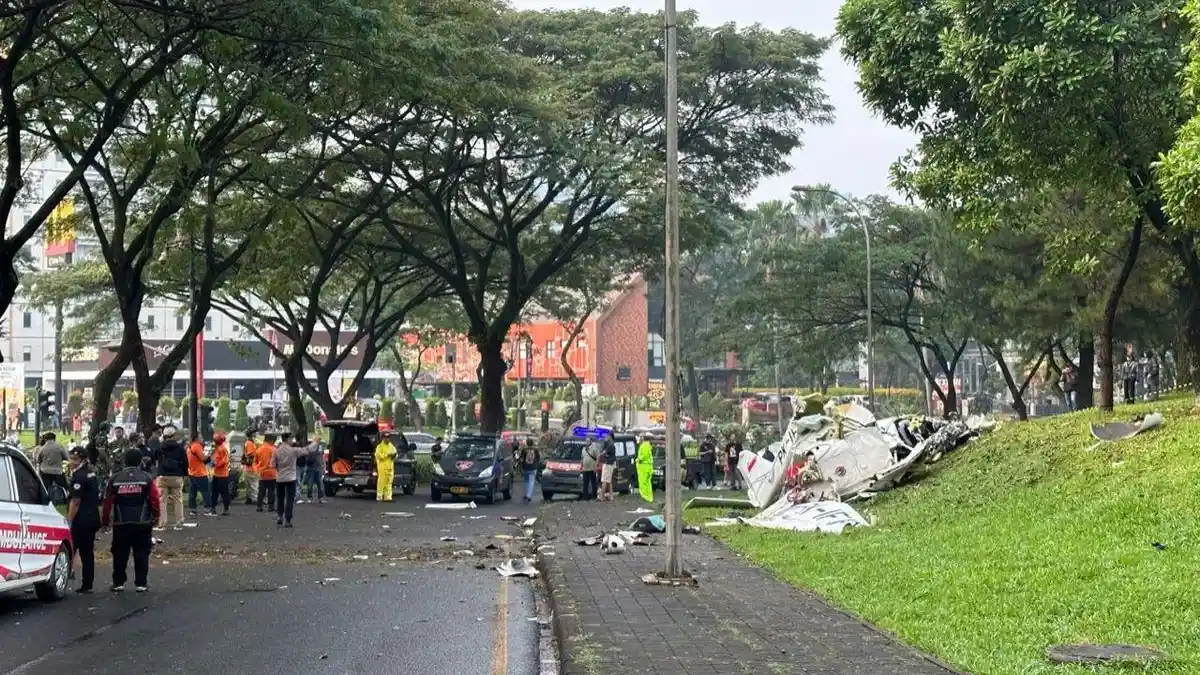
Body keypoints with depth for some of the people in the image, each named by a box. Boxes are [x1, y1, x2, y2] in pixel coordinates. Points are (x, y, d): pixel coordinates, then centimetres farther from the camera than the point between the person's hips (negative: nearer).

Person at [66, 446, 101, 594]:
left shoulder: (79, 476, -15)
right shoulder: (92, 473, 13)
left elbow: (75, 501, -19)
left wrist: (69, 521, -17)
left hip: (80, 521, -9)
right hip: (93, 519, 9)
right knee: (88, 553, 9)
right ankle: (87, 585, 10)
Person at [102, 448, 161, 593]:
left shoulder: (115, 479, 2)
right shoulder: (146, 478, -3)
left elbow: (108, 502, 2)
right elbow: (155, 499, -5)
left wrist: (105, 521, 12)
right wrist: (155, 516, 11)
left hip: (121, 523, 1)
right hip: (142, 523, -1)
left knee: (120, 554, 10)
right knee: (141, 554, 5)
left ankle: (118, 582, 11)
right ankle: (141, 583, 3)